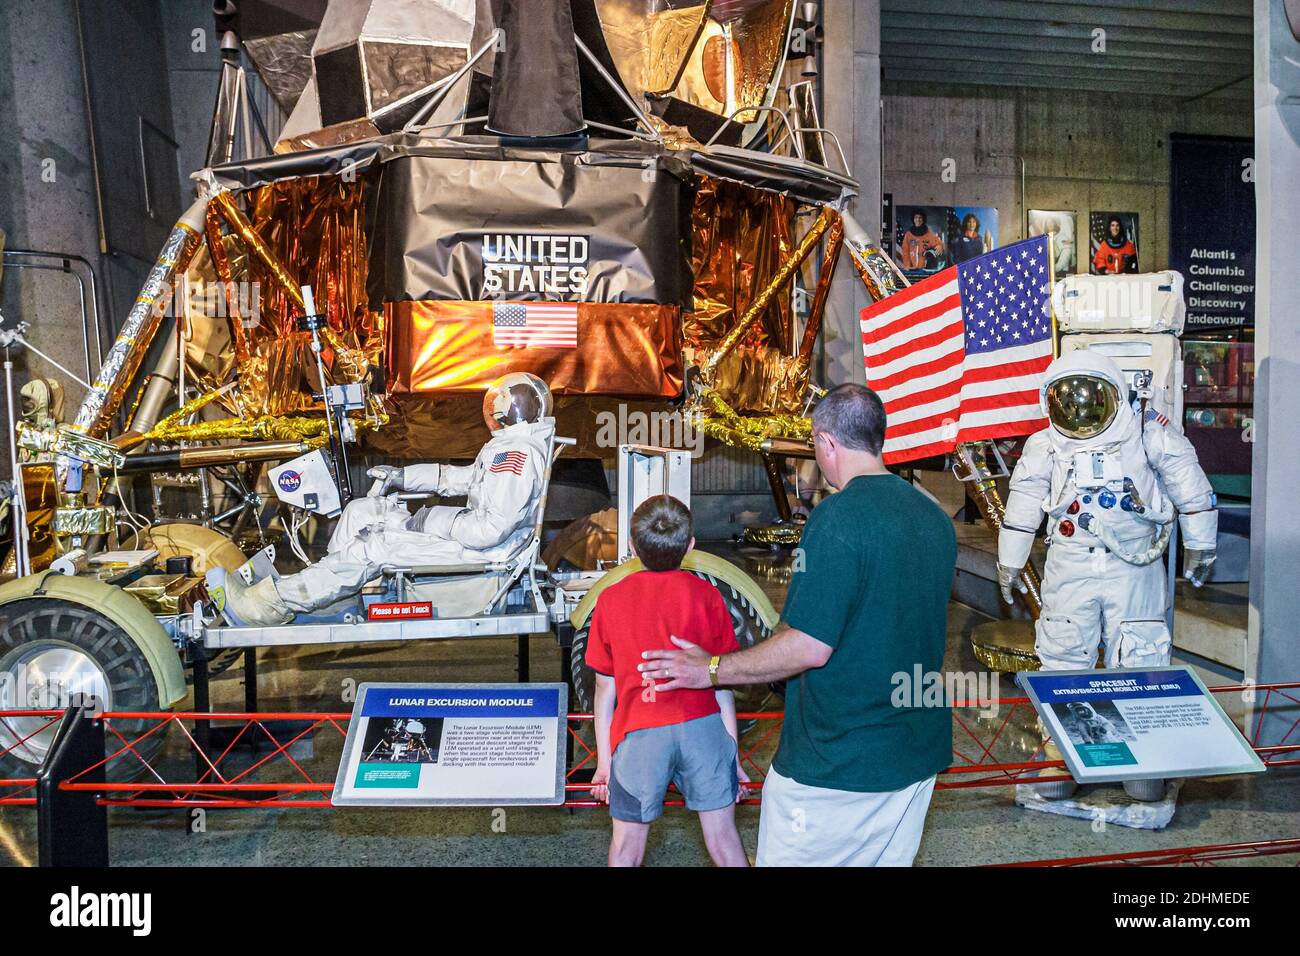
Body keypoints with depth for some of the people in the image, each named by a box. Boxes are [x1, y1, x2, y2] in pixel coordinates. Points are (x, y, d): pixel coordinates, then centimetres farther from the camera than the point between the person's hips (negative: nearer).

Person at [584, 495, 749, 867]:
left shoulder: (610, 599, 0)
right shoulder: (706, 595, -2)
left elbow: (605, 687, 4)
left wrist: (604, 760, 13)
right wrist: (733, 751, 10)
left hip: (638, 735, 0)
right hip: (702, 726, 0)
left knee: (626, 848, 16)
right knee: (724, 840, 14)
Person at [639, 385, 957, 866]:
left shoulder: (838, 516, -22)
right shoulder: (935, 517, 3)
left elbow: (808, 648, -24)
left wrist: (712, 669, -12)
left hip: (835, 764, -7)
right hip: (919, 754, 8)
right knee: (889, 859, 22)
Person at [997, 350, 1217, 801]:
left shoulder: (1148, 434, -2)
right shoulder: (1044, 448, 2)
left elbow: (1193, 491, 7)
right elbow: (1021, 509, 12)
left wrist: (1199, 546, 11)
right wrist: (1009, 565, 17)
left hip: (1135, 567, -1)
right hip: (1069, 571, 2)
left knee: (1138, 663, 4)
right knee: (1063, 662, 6)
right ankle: (1060, 752, 20)